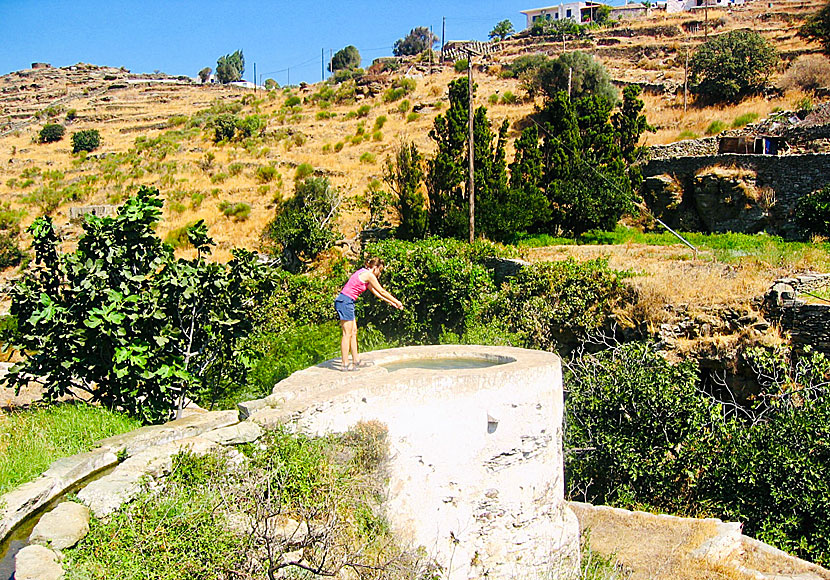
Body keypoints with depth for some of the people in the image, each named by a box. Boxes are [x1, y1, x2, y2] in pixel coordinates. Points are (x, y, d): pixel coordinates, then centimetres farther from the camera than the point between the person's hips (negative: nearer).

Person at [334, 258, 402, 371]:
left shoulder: (364, 274, 20)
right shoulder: (368, 275, -9)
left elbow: (375, 292, 27)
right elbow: (382, 291, -3)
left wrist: (391, 302, 29)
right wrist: (396, 302, 8)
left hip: (345, 302, 10)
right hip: (345, 302, -10)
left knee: (353, 332, 13)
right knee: (347, 334, -7)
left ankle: (356, 361, 18)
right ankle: (345, 365, -5)